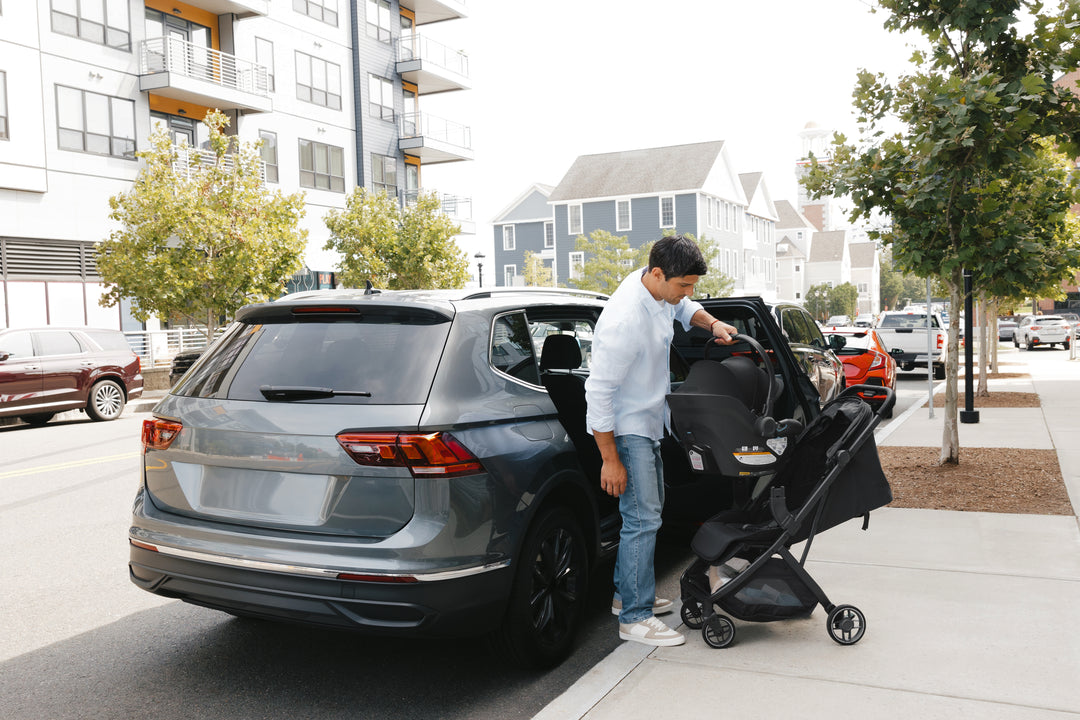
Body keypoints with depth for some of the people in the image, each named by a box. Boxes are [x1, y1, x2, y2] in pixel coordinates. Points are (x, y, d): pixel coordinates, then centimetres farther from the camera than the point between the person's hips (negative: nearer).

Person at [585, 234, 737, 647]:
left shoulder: (660, 290, -4)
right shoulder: (624, 321, -31)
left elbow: (683, 308, 23)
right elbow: (599, 392, -28)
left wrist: (711, 323, 0)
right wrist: (610, 459, -24)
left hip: (649, 423, 10)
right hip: (626, 429, -10)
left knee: (650, 508, 19)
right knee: (643, 519, -10)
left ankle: (628, 594, 33)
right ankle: (634, 619, 1)